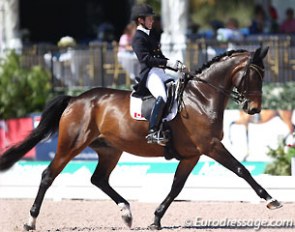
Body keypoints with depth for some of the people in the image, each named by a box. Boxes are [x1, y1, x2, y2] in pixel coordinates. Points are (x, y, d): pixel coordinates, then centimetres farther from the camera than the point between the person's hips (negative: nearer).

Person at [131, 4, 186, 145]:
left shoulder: (148, 37, 24)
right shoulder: (138, 38, -5)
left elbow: (160, 58, 25)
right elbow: (145, 59, -18)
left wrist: (177, 67, 12)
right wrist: (167, 63, -23)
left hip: (160, 74, 10)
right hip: (149, 74, -10)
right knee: (162, 97, -32)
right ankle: (153, 132, -37)